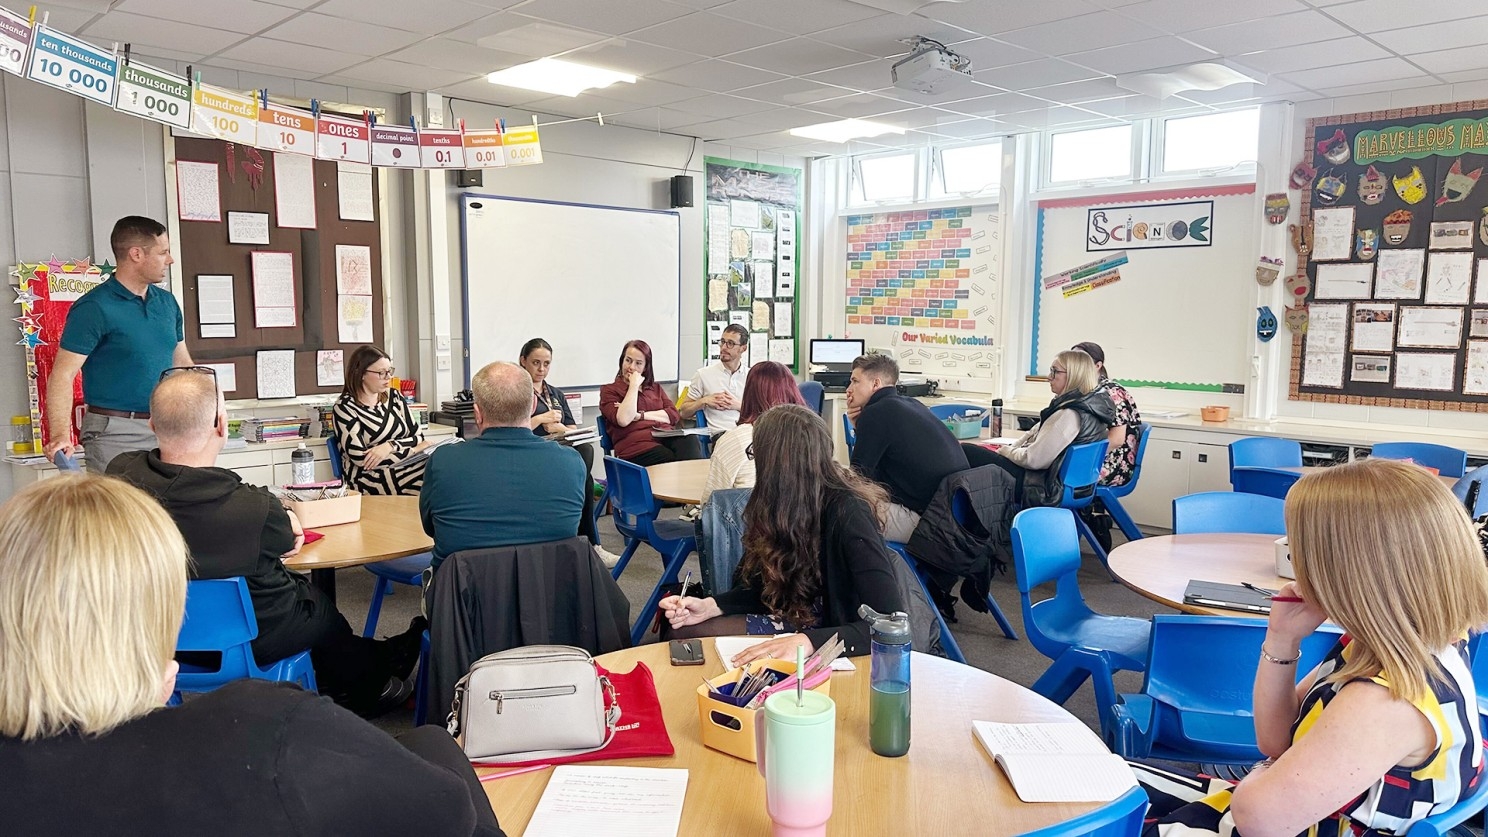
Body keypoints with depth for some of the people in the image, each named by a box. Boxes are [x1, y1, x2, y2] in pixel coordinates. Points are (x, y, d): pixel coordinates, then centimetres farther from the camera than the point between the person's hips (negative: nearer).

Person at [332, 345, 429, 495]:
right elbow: (362, 460, -13)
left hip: (403, 470, 6)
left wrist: (390, 446, -12)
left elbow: (419, 437, 8)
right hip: (369, 479, -6)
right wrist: (412, 449, -12)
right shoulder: (344, 408, -4)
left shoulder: (394, 396, 11)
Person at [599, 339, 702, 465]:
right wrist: (634, 386, 2)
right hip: (636, 444, -4)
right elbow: (623, 420, -5)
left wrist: (640, 415, 1)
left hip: (667, 437, 4)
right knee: (677, 465, -35)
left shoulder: (655, 388, 30)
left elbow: (674, 415, 12)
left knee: (690, 440, -34)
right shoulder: (608, 390, 16)